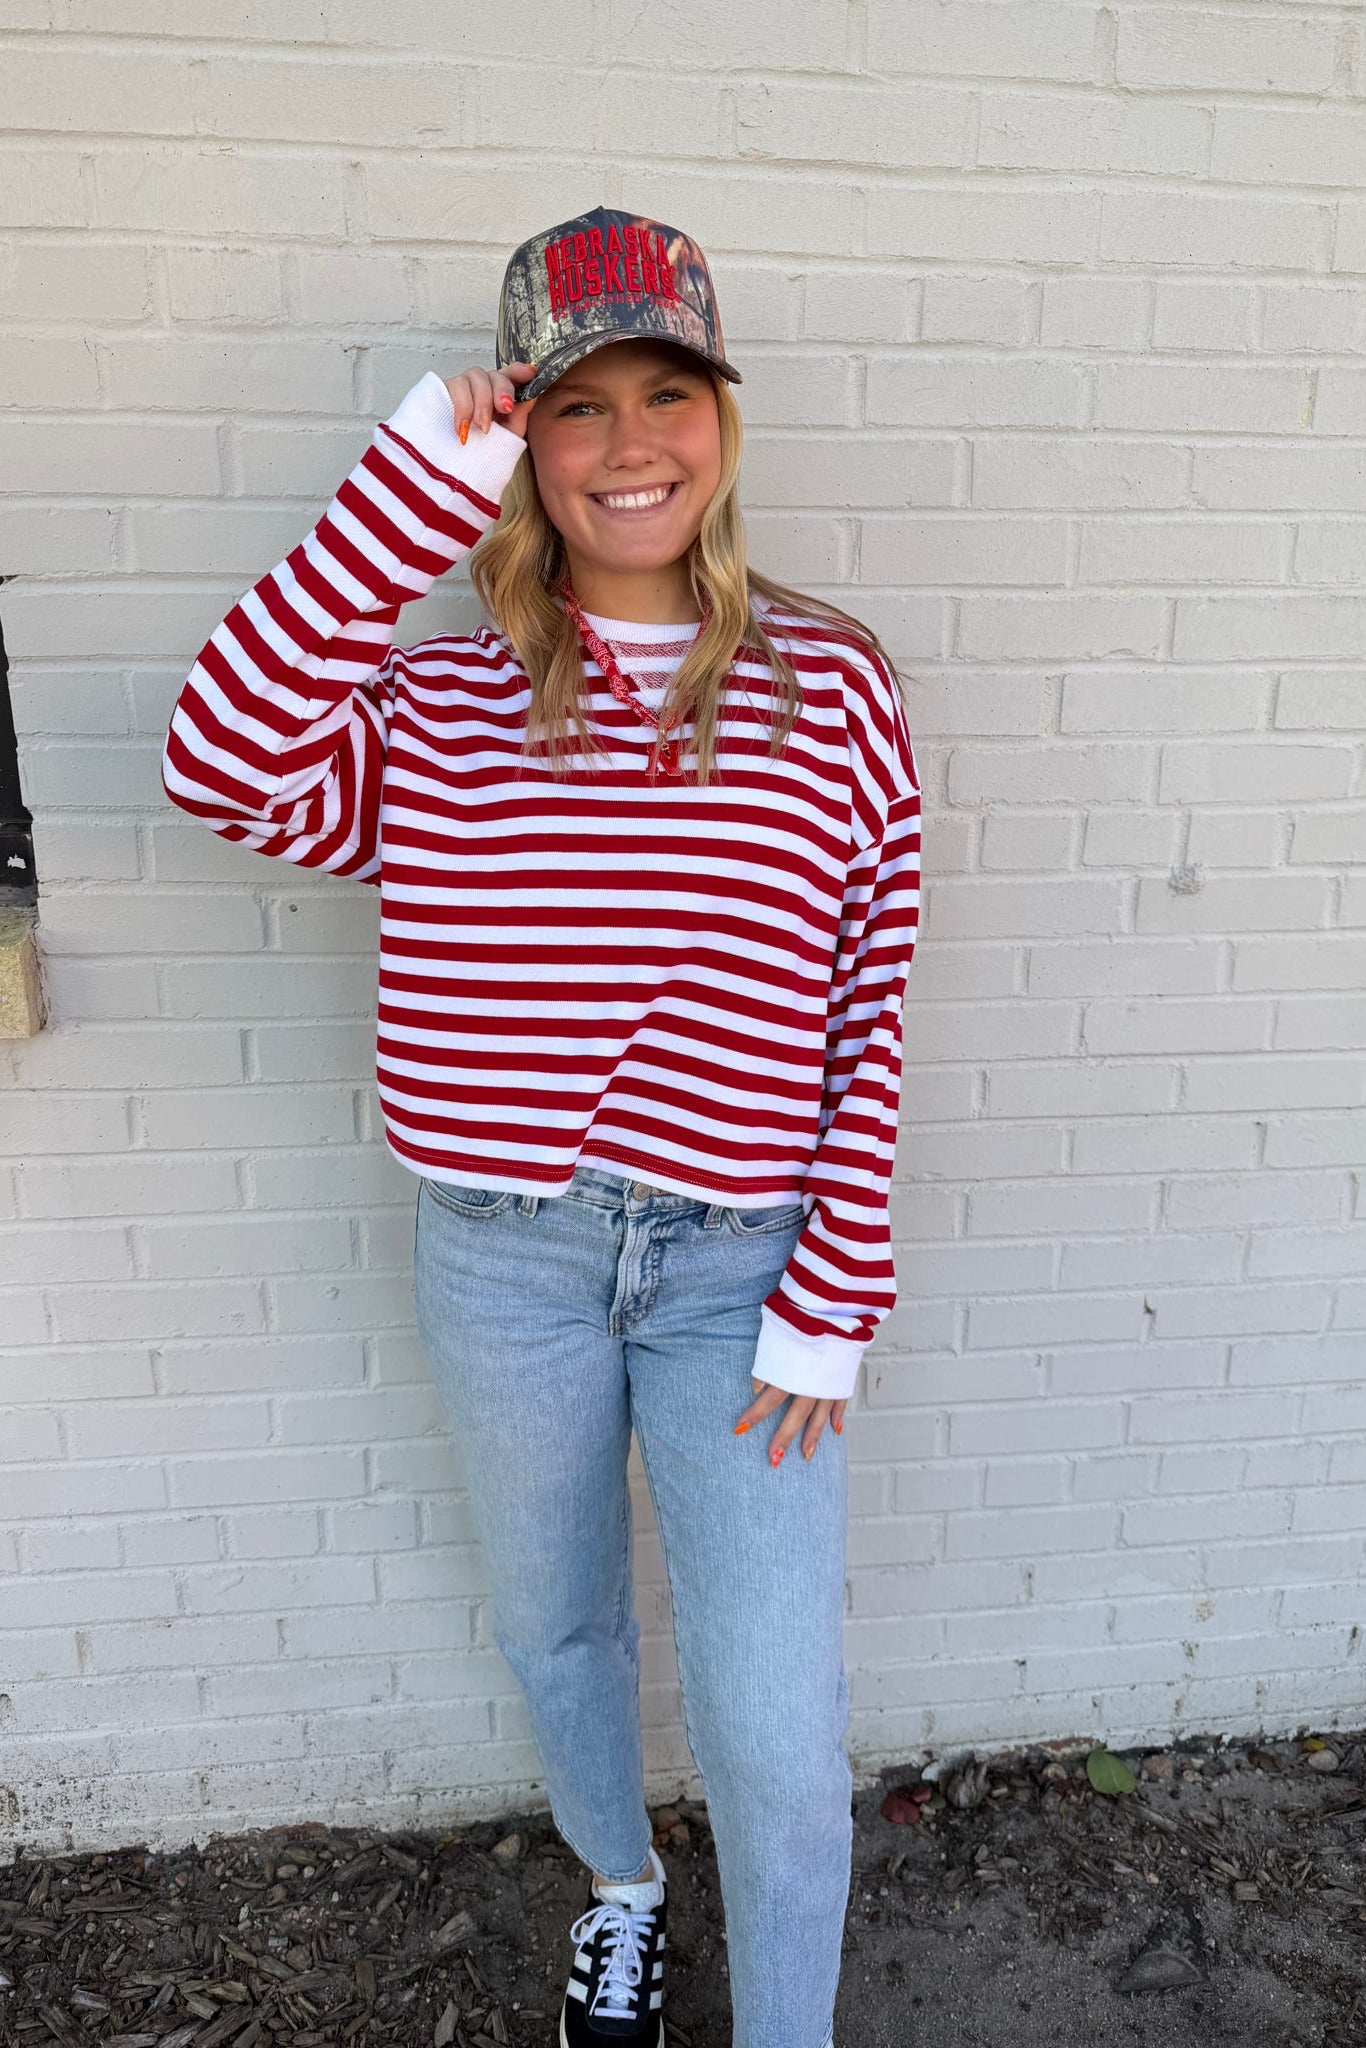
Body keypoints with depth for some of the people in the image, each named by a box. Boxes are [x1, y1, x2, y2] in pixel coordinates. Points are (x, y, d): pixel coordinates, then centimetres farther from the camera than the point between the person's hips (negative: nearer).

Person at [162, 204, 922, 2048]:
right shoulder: (439, 711, -1)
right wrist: (421, 481, -21)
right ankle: (620, 1889, 57)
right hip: (502, 1257, 2)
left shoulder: (834, 688, -3)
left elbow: (873, 1010, -4)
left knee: (778, 1737, 5)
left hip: (741, 1269, -1)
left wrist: (834, 1304, -7)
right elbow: (224, 764, -21)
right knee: (556, 1633, 25)